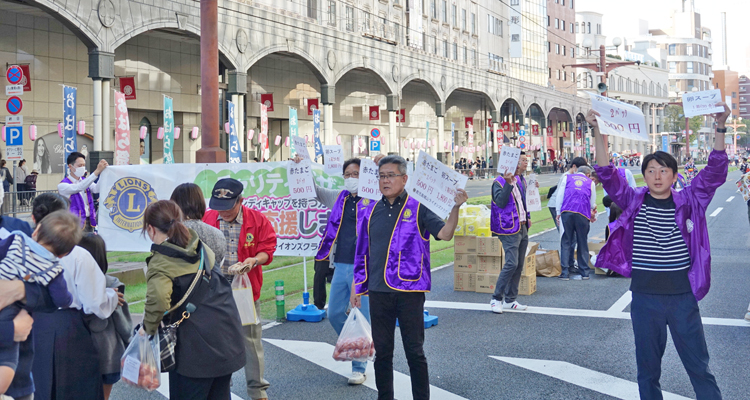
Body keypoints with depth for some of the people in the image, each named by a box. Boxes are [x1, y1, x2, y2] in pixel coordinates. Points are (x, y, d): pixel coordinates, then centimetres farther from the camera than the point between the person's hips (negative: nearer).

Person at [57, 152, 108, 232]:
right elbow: (78, 188, -24)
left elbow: (96, 189, -8)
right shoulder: (62, 185, -6)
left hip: (89, 222, 5)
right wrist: (97, 171, -31)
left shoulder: (85, 181, 13)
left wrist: (104, 172, -25)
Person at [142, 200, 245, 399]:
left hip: (196, 347, -7)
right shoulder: (201, 247, 9)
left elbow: (158, 300, -32)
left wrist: (148, 327, -14)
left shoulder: (160, 263, -13)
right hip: (228, 337, 7)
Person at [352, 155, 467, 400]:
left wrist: (455, 207, -29)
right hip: (378, 293, 4)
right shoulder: (372, 212, 9)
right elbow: (362, 253, 14)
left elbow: (445, 233, -14)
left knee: (414, 352, 2)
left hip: (410, 291, -3)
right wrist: (356, 288, 13)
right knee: (382, 352, 11)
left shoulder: (418, 208, -2)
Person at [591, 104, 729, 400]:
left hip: (683, 297, -1)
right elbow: (607, 175, -8)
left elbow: (715, 172, -9)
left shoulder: (689, 203, 1)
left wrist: (720, 128, -21)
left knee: (699, 366, 8)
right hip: (645, 298, 1)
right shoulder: (634, 202, 1)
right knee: (647, 367, 12)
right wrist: (597, 132, -19)